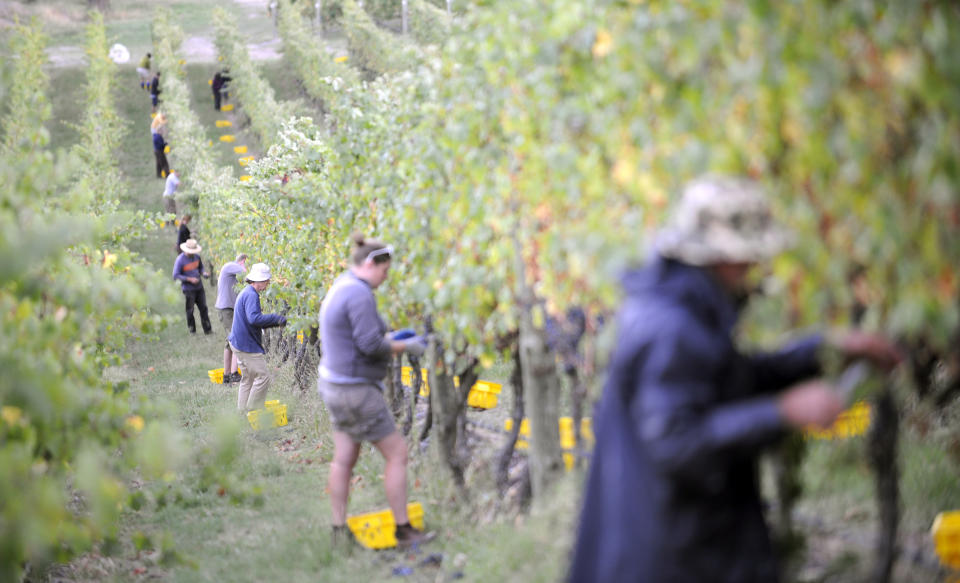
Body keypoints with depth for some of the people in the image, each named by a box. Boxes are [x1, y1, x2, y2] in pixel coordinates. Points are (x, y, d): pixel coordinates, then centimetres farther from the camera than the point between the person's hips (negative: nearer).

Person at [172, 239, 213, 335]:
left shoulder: (196, 256, 3)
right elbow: (176, 276, -13)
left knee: (203, 308, 4)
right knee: (190, 310, 3)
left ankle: (207, 329, 9)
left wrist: (204, 273, -5)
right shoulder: (180, 260, -14)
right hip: (188, 289, -5)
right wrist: (190, 279, -20)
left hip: (199, 287, 5)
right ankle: (192, 330, 14)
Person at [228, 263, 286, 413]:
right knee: (262, 377, -8)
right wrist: (276, 318, -24)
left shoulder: (245, 293, 16)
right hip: (248, 345, -11)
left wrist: (276, 322, 14)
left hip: (240, 343, 11)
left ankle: (243, 413, 20)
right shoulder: (251, 295, -18)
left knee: (248, 378, 16)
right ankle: (253, 412, -5)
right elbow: (254, 318, -32)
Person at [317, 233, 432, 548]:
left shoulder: (339, 289, 10)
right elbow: (371, 345, -26)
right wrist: (405, 346, -11)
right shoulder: (359, 295, -22)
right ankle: (403, 530, 5)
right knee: (397, 453, -1)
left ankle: (339, 530, 18)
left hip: (336, 383, 10)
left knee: (344, 459, 13)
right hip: (356, 391, -10)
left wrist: (390, 338, 13)